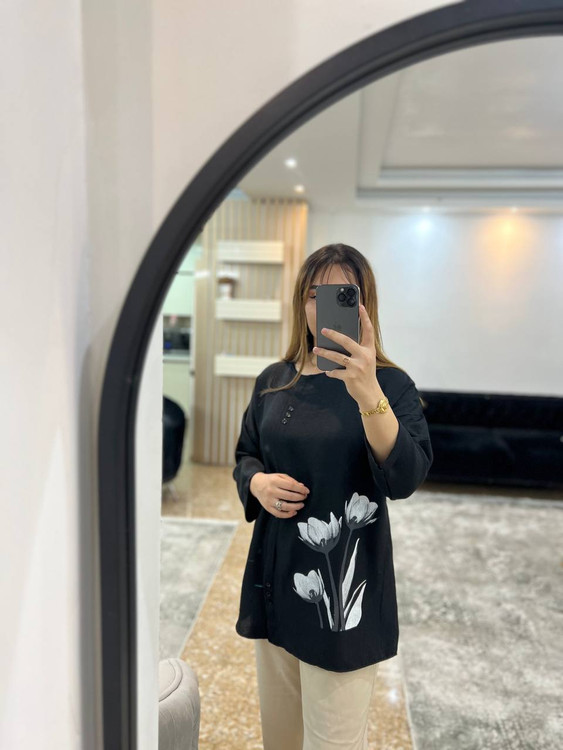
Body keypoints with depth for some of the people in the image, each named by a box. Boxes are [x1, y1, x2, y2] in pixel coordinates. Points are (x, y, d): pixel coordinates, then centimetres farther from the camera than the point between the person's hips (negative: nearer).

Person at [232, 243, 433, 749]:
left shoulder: (391, 385, -10)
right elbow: (245, 455, 12)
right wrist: (257, 482, -11)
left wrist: (367, 393, -39)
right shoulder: (274, 381, 2)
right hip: (276, 578, 5)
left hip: (345, 589, -4)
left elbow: (405, 479, -25)